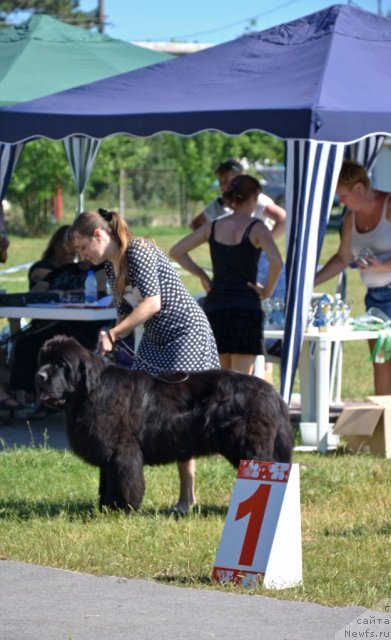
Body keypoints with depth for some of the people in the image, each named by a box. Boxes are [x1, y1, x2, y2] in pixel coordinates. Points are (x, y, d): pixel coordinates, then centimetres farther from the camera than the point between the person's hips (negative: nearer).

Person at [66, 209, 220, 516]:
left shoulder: (138, 252, -19)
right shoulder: (112, 267, 7)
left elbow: (153, 303, -28)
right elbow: (126, 314, 13)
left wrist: (112, 334, -28)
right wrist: (107, 343, -4)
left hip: (187, 332, -9)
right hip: (155, 339, 9)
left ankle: (188, 496, -5)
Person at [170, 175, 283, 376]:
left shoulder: (213, 227, 10)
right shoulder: (256, 228, -4)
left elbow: (176, 251, 10)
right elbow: (276, 261, -20)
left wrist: (202, 275, 13)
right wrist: (268, 290, -5)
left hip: (214, 306, 5)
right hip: (245, 306, -5)